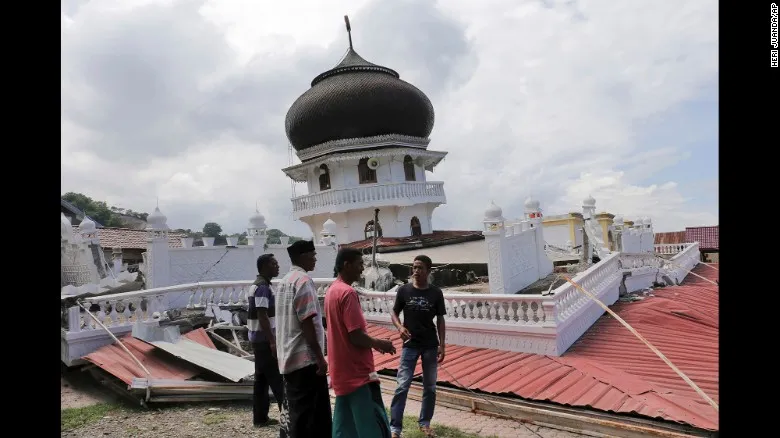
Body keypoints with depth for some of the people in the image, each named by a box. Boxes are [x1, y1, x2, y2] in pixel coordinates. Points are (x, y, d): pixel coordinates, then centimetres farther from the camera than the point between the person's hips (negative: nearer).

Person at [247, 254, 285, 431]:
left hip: (259, 338, 10)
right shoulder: (263, 287, -18)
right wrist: (272, 341, -23)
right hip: (265, 339, -10)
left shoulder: (258, 285, 13)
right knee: (277, 379, -2)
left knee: (261, 378, 13)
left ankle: (260, 417, 21)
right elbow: (262, 316, -23)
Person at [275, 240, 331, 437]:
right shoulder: (303, 280, -14)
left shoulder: (285, 281, 15)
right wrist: (320, 357, -17)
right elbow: (307, 322, -20)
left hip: (289, 358, 9)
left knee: (298, 413, 16)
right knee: (314, 415, -1)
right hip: (306, 358, -9)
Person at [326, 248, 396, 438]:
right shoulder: (348, 293, -19)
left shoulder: (332, 290, 11)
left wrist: (373, 343, 15)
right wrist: (379, 343, -6)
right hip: (357, 372, -10)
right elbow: (356, 336, -23)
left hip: (342, 372, 10)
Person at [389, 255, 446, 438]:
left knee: (430, 387, 11)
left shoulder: (436, 293, -4)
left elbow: (440, 320, 2)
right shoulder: (404, 290, -6)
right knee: (402, 386, -3)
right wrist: (400, 327, -17)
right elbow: (394, 313, 3)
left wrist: (442, 345, -1)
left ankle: (425, 423, 29)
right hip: (410, 345, -1)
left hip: (430, 345, 1)